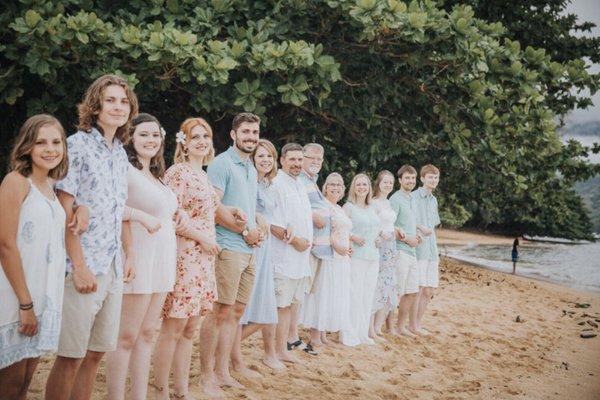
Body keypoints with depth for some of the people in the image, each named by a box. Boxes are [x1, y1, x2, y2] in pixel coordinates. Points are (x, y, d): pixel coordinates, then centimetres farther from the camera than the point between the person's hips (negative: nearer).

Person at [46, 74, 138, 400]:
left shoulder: (121, 154, 13)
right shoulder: (77, 145, -9)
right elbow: (65, 211, -13)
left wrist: (128, 256, 15)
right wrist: (79, 267, -17)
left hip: (114, 267, 7)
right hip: (84, 267, -7)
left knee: (96, 352, 12)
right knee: (71, 356, -2)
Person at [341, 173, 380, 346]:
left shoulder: (373, 208, 16)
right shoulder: (348, 207, -3)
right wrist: (353, 238, -22)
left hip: (373, 257, 6)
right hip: (355, 256, -6)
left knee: (368, 296, 9)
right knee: (354, 295, -7)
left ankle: (363, 333, 18)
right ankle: (350, 335, 0)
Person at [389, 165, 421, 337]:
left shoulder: (411, 199, 16)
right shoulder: (396, 199, -11)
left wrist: (416, 236, 6)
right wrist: (407, 239, -14)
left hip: (411, 250, 9)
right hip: (399, 250, -9)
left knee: (412, 291, 12)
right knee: (397, 292, -5)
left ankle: (401, 326, 21)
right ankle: (390, 326, 4)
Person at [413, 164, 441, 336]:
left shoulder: (433, 200, 17)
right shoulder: (414, 197, -7)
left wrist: (436, 253, 17)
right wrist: (421, 227, -27)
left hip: (431, 251, 8)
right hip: (417, 250, -8)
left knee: (428, 291, 9)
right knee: (417, 289, -6)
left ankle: (417, 324, 19)